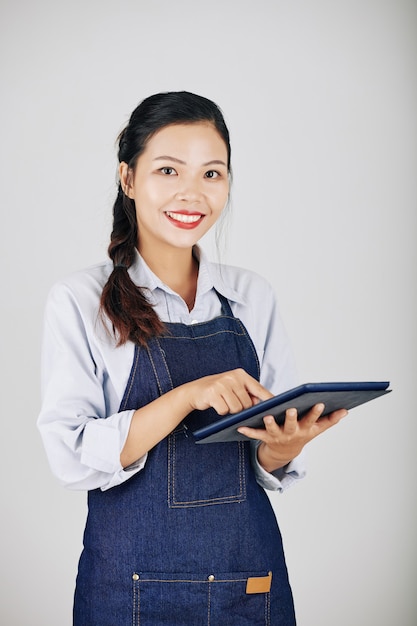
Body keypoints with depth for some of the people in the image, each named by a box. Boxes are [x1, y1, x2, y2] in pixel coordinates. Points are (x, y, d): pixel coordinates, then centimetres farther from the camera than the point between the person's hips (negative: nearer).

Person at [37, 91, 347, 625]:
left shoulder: (252, 297, 3)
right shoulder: (79, 301, -7)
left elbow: (271, 469, 7)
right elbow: (71, 457, -15)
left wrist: (285, 445, -15)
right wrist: (187, 396, -25)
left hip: (252, 578, 3)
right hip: (133, 581, -3)